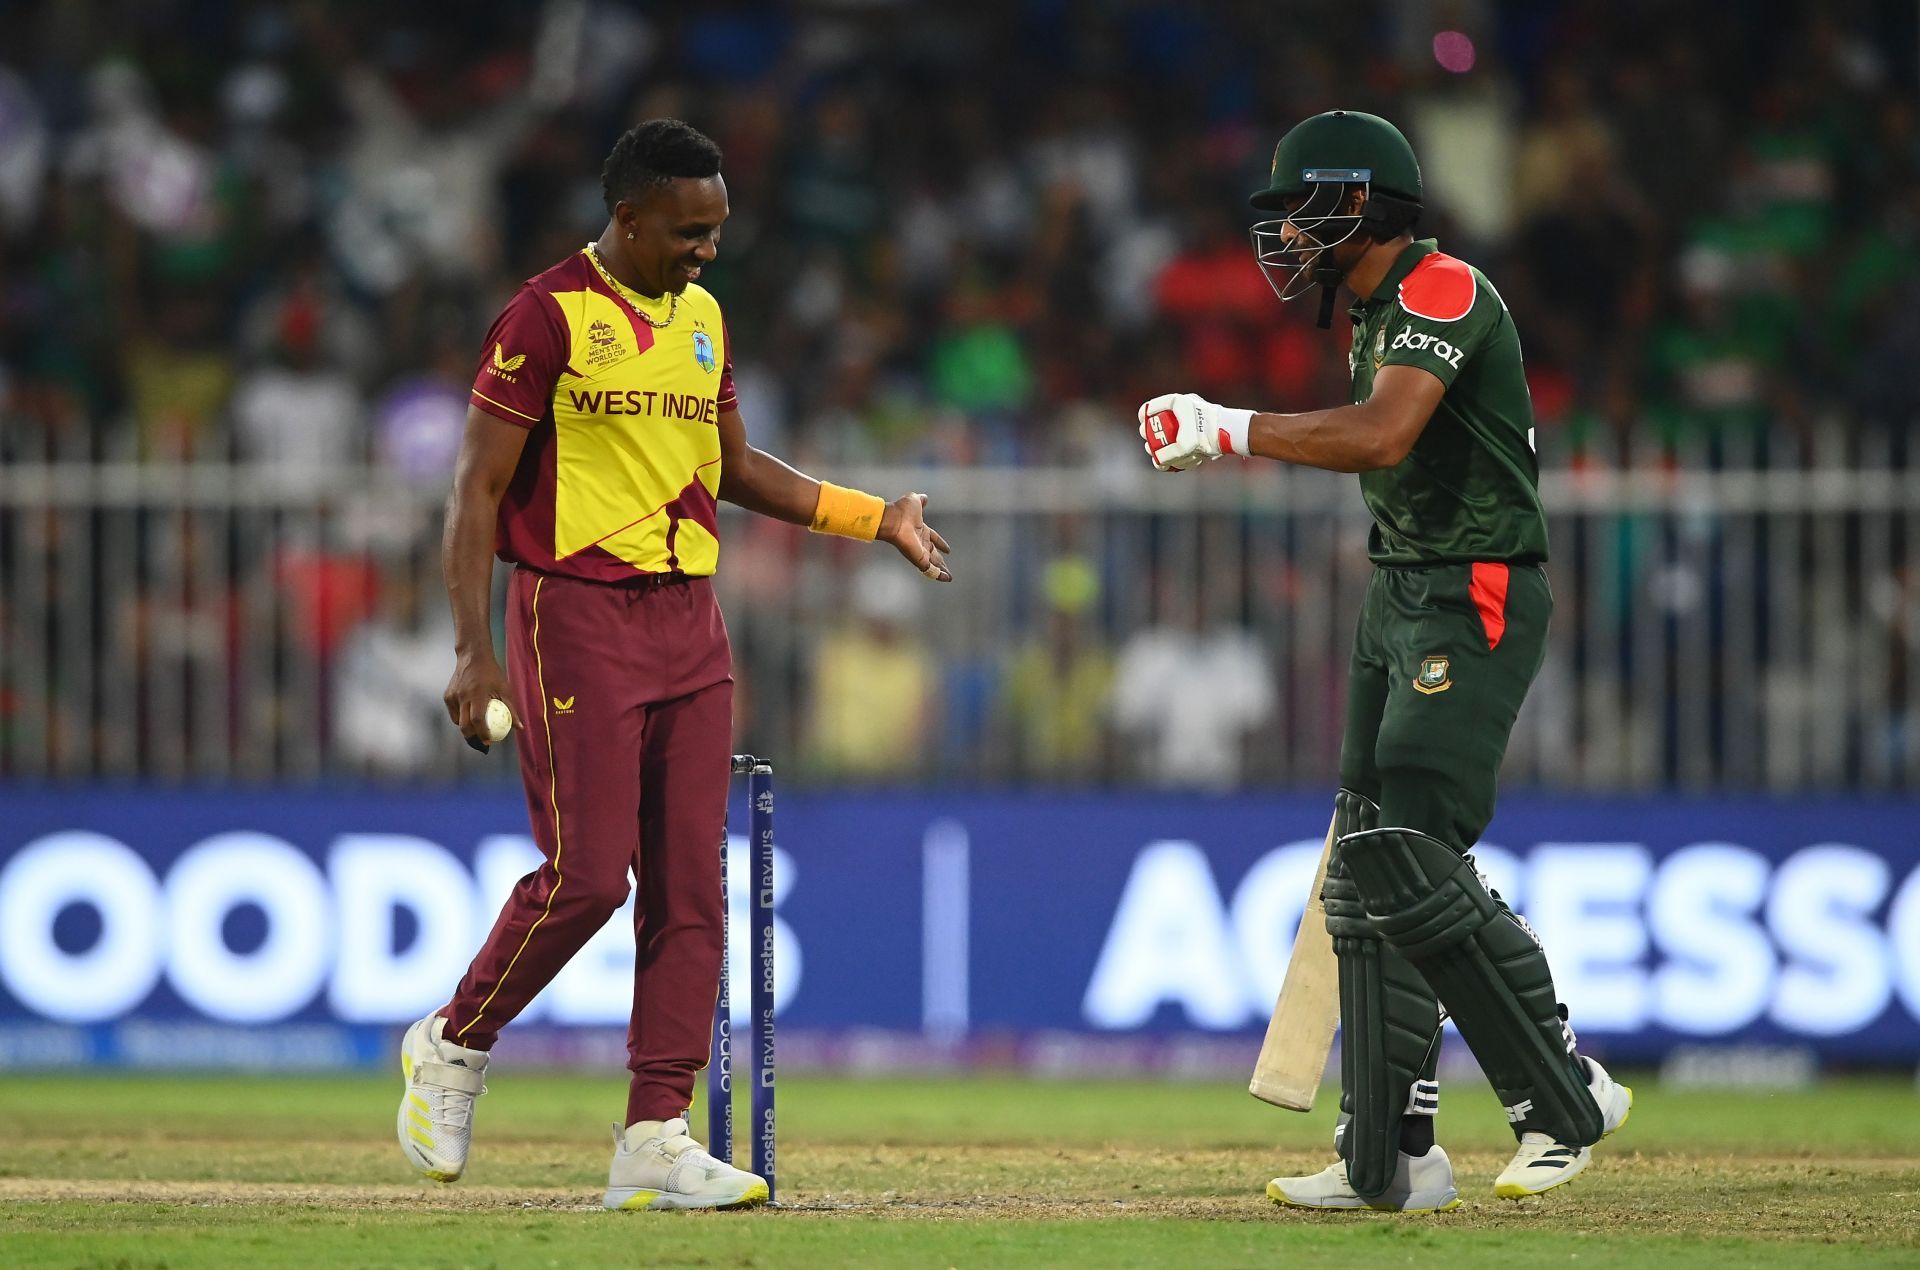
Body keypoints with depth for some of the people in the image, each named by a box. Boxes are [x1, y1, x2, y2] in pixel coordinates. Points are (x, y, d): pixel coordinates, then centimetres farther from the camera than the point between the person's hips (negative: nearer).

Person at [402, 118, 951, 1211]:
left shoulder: (701, 316, 13)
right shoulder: (550, 315, -10)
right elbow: (479, 487, -11)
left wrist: (875, 518, 17)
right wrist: (476, 650, -18)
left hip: (689, 622, 7)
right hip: (578, 617, -7)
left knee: (691, 884, 0)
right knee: (588, 872, -12)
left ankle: (656, 1139, 2)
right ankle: (453, 1048, 11)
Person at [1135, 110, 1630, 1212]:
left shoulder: (1442, 289, -14)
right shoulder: (1373, 311, 17)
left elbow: (1381, 435, -29)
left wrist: (1230, 431, -24)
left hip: (1475, 601, -10)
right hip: (1401, 597, 10)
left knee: (1416, 860, -17)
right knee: (1370, 866, 6)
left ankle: (1566, 1097, -5)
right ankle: (1390, 1156, 8)